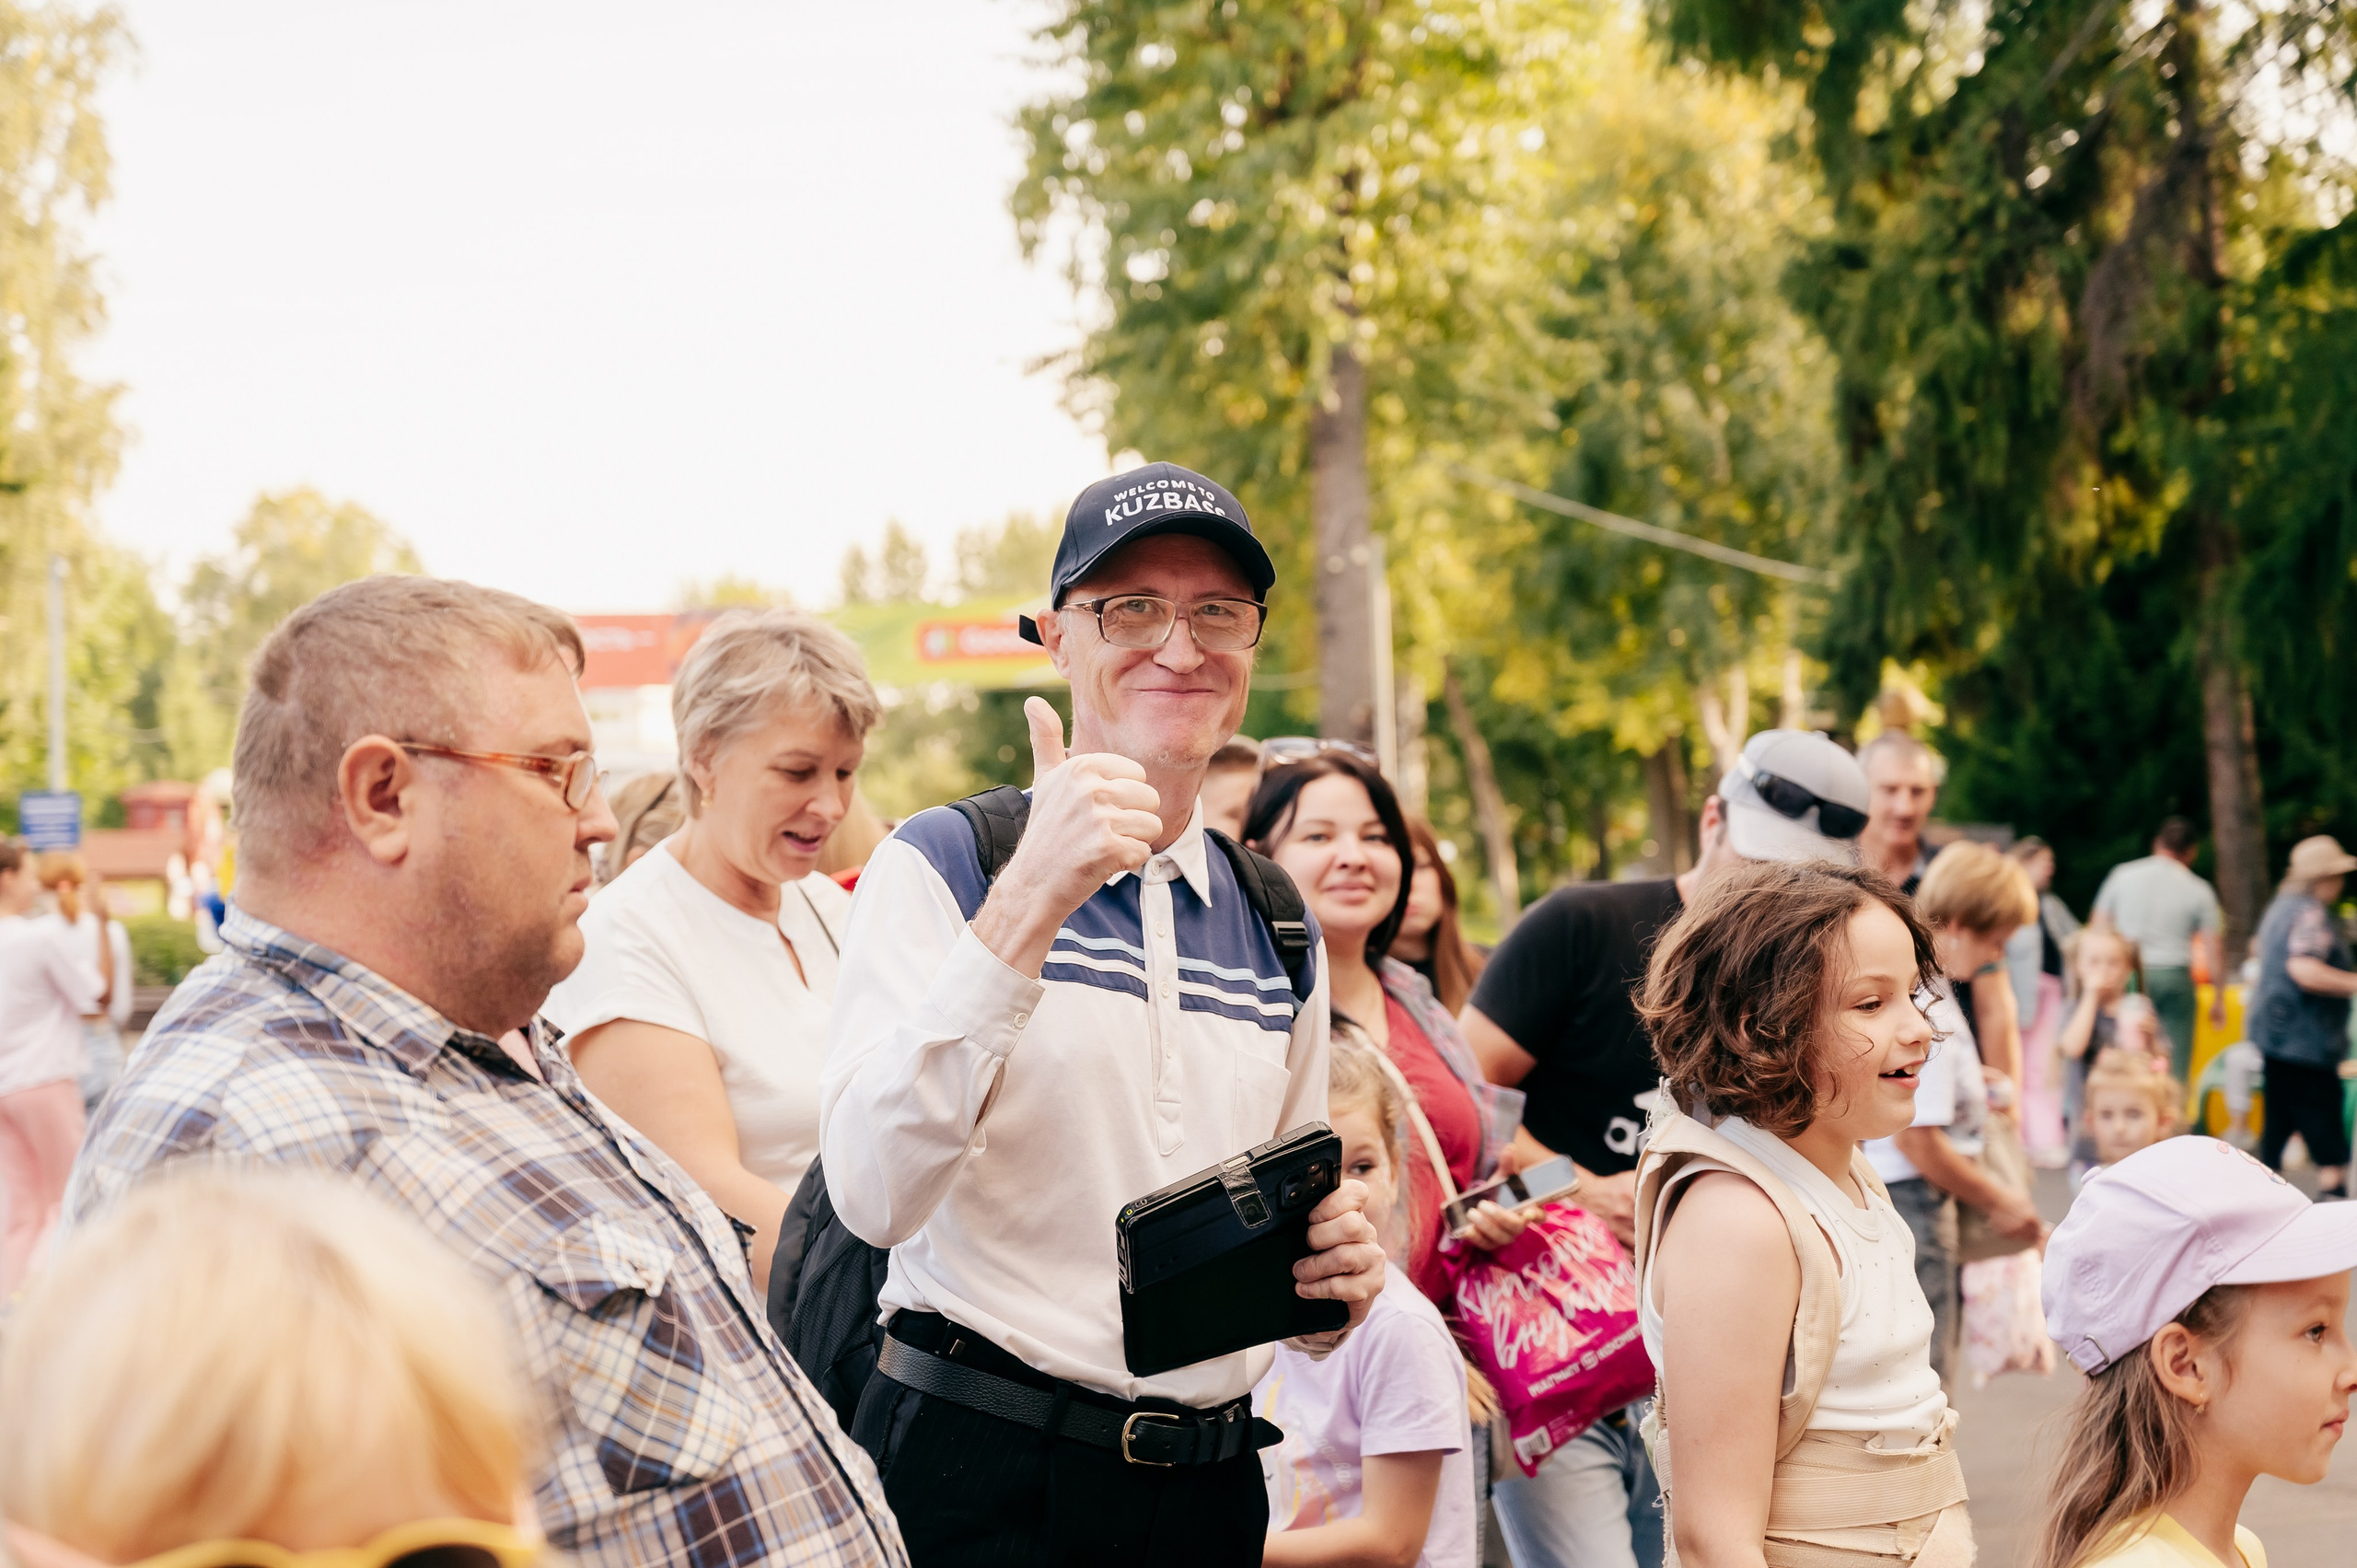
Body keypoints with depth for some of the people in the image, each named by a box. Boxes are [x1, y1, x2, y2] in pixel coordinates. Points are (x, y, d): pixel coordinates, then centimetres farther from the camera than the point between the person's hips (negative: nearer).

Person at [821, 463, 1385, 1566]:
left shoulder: (1279, 934, 12)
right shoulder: (942, 863, -6)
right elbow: (873, 1194, -21)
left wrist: (1338, 1282, -2)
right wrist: (1027, 907, -26)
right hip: (977, 1479, -5)